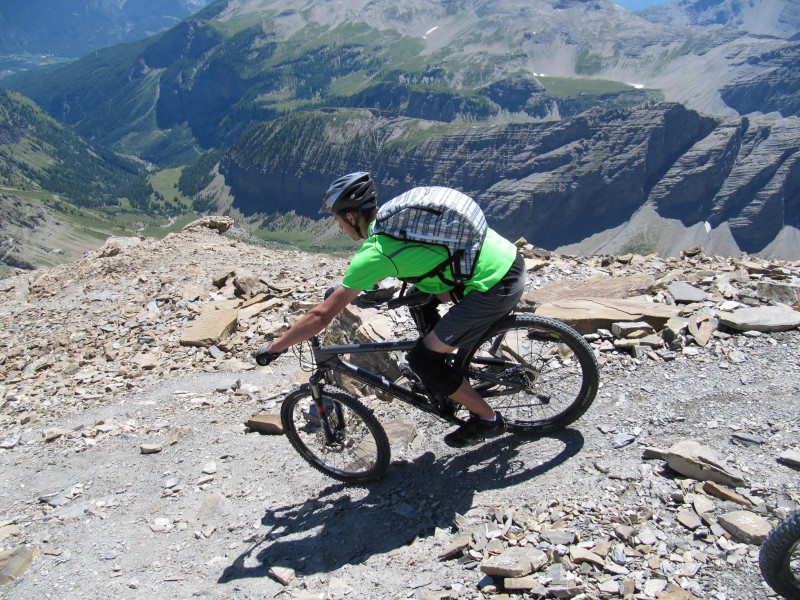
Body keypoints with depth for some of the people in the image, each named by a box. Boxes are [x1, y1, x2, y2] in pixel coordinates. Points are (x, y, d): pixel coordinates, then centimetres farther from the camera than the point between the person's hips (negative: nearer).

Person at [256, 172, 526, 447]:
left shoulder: (374, 253, -13)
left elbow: (321, 316, -10)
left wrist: (273, 347, 2)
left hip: (496, 286, -9)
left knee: (422, 359, 1)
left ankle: (488, 419, 16)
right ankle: (439, 376, 35)